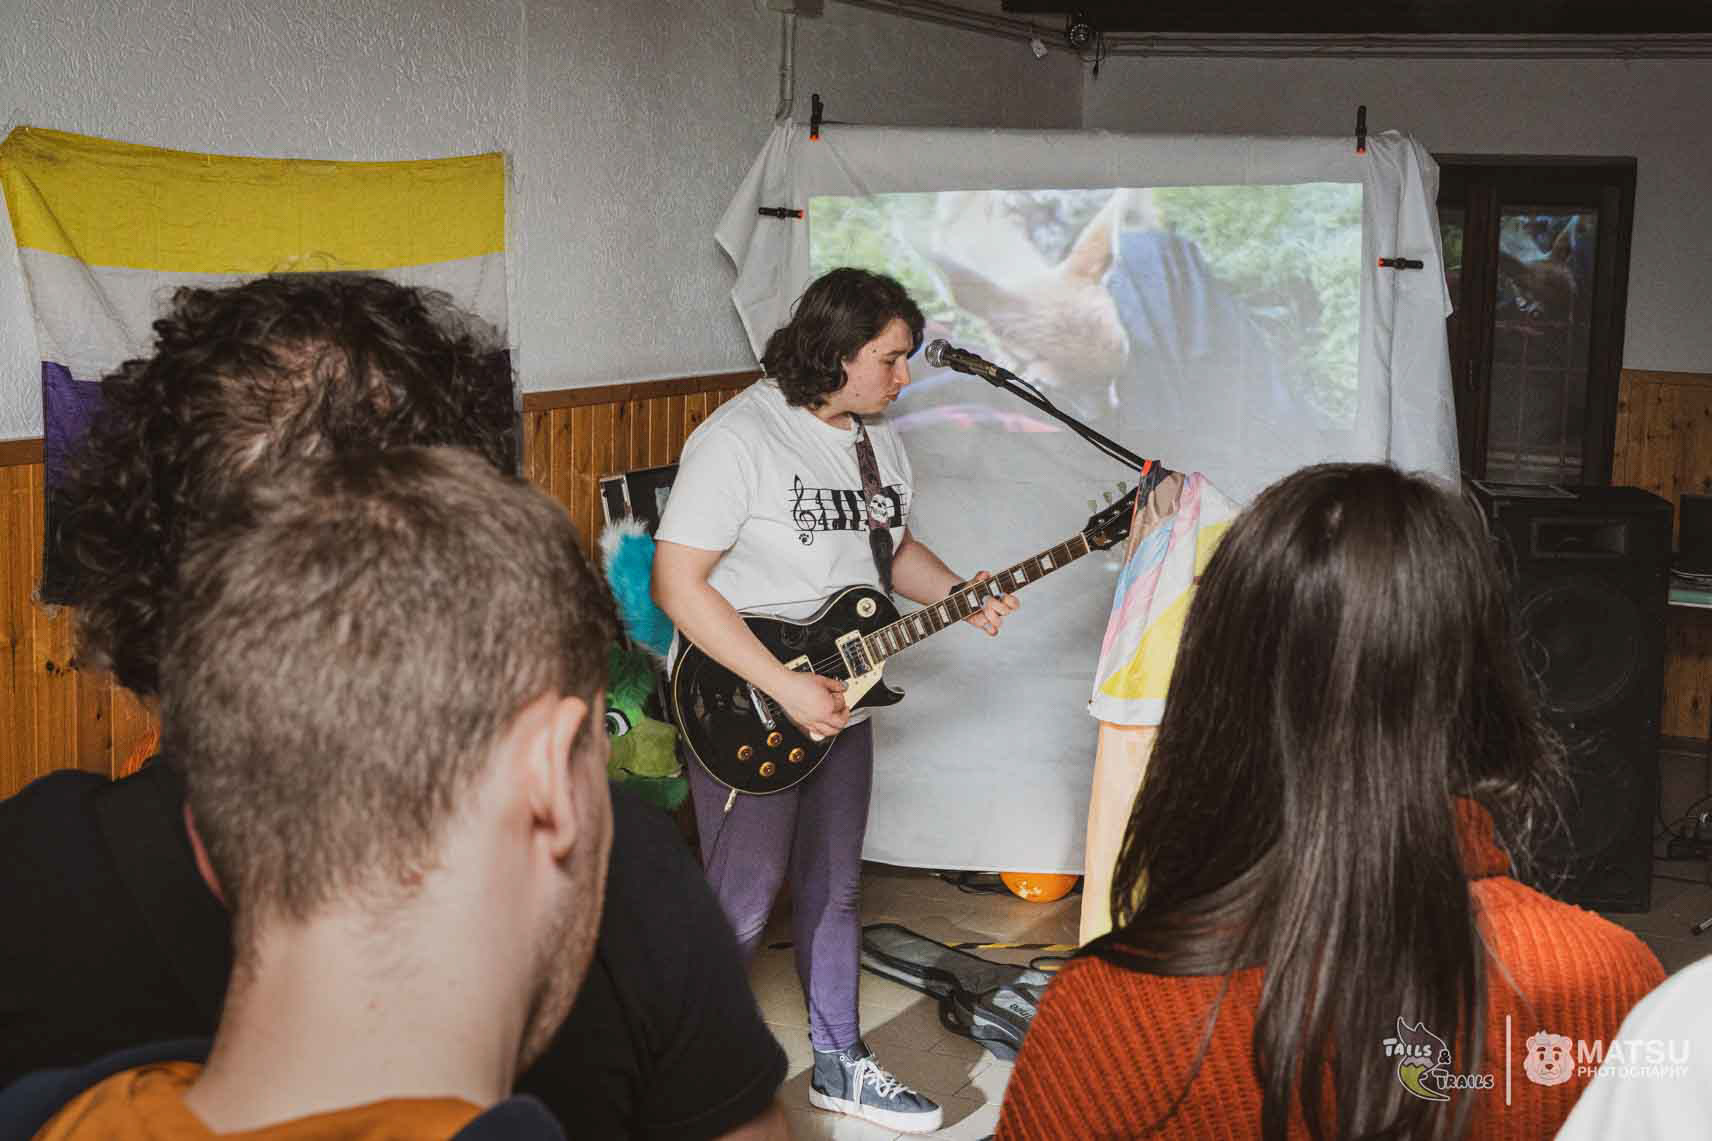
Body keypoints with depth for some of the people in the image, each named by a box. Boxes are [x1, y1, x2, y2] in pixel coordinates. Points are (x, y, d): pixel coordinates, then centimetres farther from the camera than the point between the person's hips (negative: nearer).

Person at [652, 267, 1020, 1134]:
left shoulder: (877, 437, 7)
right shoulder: (737, 438, -19)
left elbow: (893, 547, 21)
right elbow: (678, 583, -23)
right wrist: (785, 686, -25)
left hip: (839, 705, 8)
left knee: (832, 892, 18)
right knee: (741, 907, 0)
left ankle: (838, 1064, 32)